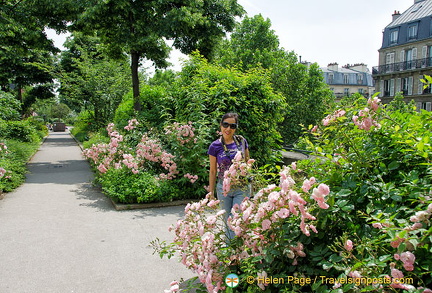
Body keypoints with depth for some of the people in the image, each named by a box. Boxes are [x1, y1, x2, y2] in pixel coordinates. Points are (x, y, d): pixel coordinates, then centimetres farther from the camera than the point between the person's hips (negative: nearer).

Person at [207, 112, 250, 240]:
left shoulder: (242, 141, -1)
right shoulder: (215, 146, -5)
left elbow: (248, 161, 13)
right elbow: (213, 171, 2)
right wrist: (211, 193, 3)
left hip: (241, 188, 0)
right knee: (227, 221, 12)